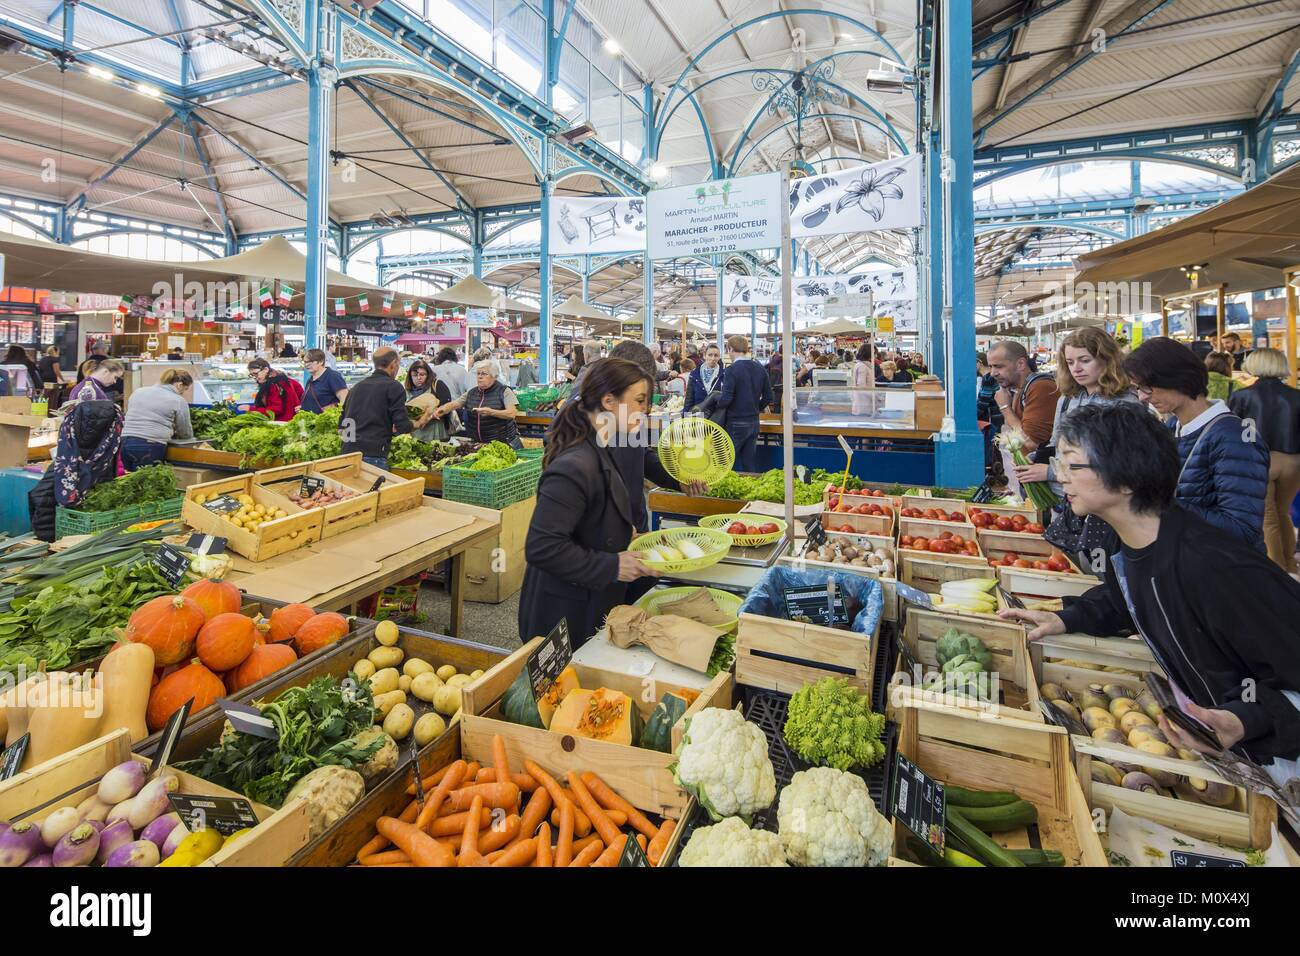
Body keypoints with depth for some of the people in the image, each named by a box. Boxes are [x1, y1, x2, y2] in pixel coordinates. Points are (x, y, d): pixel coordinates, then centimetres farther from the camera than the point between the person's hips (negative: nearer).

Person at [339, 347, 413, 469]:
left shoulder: (356, 387, 17)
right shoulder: (393, 387, -3)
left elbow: (341, 428, 19)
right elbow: (402, 427, -9)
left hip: (348, 453, 7)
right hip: (374, 456, -6)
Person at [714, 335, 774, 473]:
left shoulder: (732, 370, -15)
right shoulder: (760, 369, 5)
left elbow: (726, 399, -21)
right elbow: (769, 397, 8)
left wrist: (715, 401, -1)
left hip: (736, 424, -7)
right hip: (754, 423, 7)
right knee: (750, 465, 14)